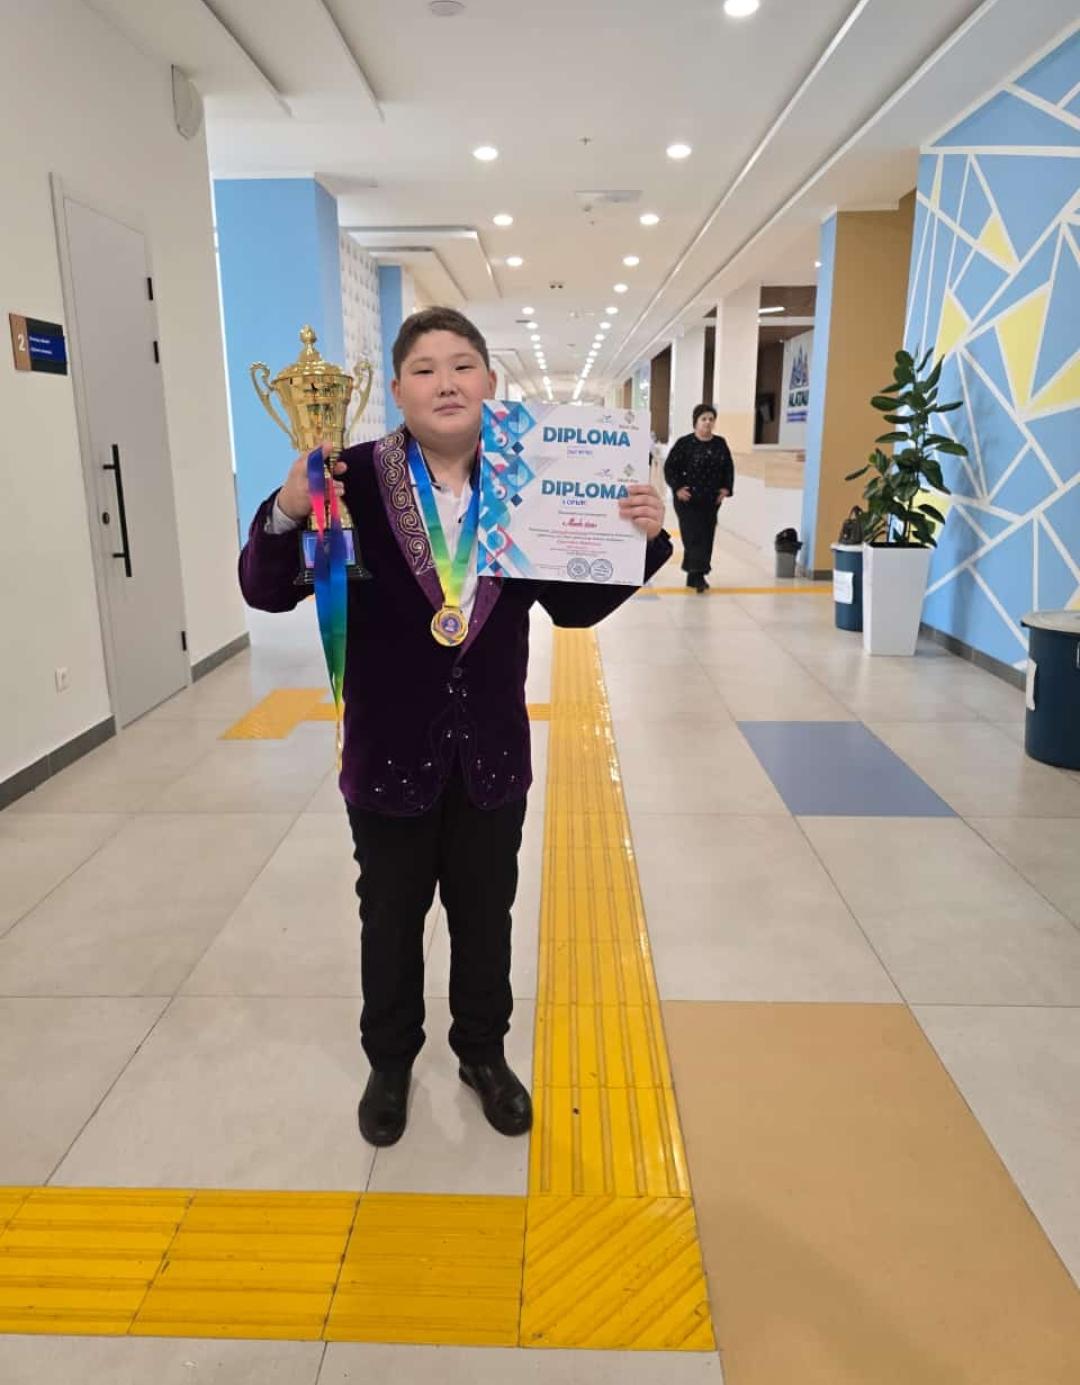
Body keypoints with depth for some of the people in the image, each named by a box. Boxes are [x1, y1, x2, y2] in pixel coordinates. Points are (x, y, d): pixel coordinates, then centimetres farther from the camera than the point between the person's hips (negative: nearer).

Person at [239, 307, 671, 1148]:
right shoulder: (356, 479, -13)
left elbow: (575, 605, 1)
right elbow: (265, 592, -12)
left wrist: (641, 540, -15)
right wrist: (288, 512, -31)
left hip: (491, 751, 2)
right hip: (390, 752, -2)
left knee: (486, 917, 19)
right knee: (391, 922, 18)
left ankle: (483, 1053, 44)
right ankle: (390, 1062, 43)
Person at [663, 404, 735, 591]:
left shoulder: (720, 444, 7)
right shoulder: (684, 443, -7)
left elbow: (729, 468, 15)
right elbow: (670, 467, -5)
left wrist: (726, 488, 3)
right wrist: (677, 488, -13)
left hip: (711, 500, 5)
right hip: (688, 499, -5)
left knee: (707, 537, 7)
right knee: (694, 537, -11)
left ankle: (695, 575, 17)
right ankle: (696, 575, -9)